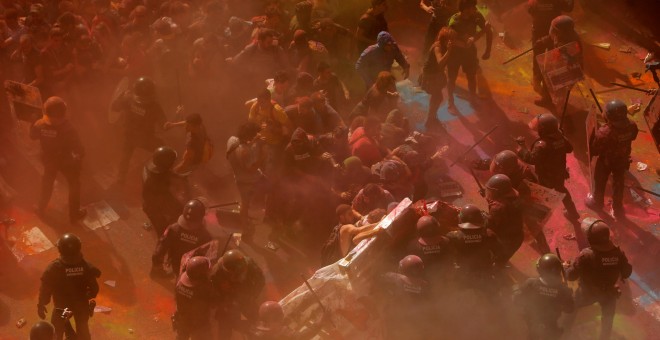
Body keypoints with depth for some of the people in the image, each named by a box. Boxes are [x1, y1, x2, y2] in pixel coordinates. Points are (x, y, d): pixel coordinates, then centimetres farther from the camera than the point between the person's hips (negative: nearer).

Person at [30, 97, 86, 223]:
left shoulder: (40, 125, -23)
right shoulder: (67, 129, -35)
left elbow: (32, 136, -1)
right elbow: (78, 148, -29)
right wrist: (80, 155, -8)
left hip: (48, 159, 4)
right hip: (67, 161, -4)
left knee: (47, 182, 30)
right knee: (74, 185, 21)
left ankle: (41, 208, 50)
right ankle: (74, 213, 36)